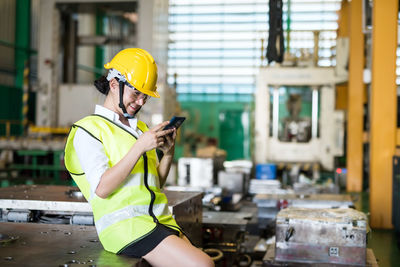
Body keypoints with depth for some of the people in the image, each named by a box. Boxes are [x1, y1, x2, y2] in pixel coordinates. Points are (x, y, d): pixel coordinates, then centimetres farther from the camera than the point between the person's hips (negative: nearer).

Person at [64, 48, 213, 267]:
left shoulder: (140, 127, 22)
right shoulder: (88, 130, 0)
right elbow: (102, 189, -13)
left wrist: (168, 152, 4)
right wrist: (140, 147, -16)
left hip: (160, 219, 7)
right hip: (124, 223, -7)